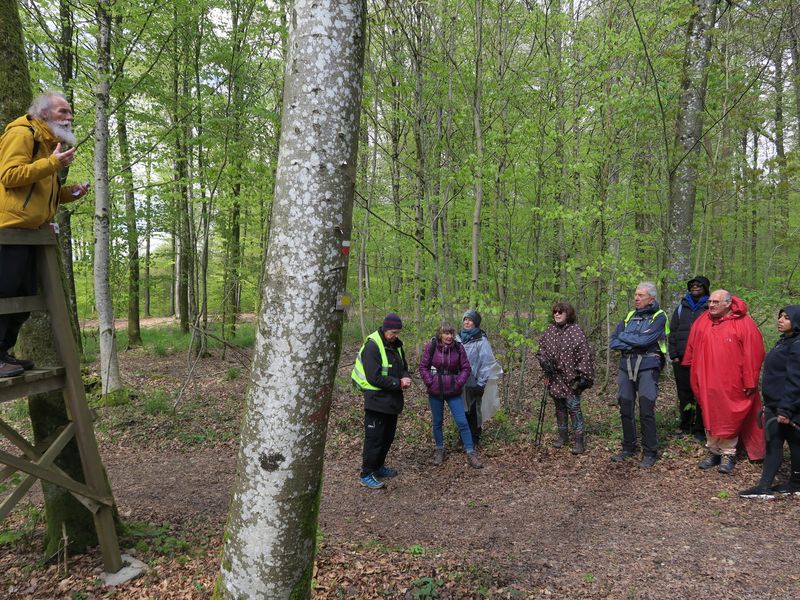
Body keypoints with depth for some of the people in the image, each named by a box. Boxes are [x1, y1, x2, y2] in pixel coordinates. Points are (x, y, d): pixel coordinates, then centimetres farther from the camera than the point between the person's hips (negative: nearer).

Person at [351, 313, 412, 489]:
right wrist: (399, 383, -19)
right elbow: (374, 378, -22)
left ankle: (378, 467, 32)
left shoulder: (396, 345, 8)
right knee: (374, 438, -3)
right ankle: (366, 474, 7)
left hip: (392, 400, 9)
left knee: (388, 436, 17)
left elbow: (403, 367, 19)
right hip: (376, 400, -8)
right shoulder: (372, 346, -18)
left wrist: (405, 377, -5)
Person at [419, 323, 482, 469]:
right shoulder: (431, 347, -7)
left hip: (453, 392, 0)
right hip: (435, 392, 0)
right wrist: (430, 383, -9)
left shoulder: (458, 348, -5)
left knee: (462, 422, -3)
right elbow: (423, 367, -1)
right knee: (437, 422, 12)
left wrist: (458, 383, -9)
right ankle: (439, 450, 30)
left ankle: (471, 453, 6)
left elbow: (466, 368, 1)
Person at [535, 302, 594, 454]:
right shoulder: (549, 331, 6)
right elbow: (541, 350, 16)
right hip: (555, 377, 6)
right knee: (559, 407, 14)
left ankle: (579, 440, 2)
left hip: (571, 378, -5)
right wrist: (544, 362, -2)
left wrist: (582, 376, -14)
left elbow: (584, 355, -12)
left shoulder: (576, 331, -10)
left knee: (573, 407, -6)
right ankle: (563, 435, 27)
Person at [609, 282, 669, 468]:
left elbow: (645, 340, -17)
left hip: (647, 366, -5)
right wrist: (634, 343, -7)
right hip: (626, 366, 5)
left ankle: (650, 453, 7)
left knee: (646, 411, -5)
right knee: (625, 409, 8)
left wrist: (624, 337, -4)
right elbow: (613, 343, 7)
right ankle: (628, 448, 21)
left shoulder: (659, 317, -2)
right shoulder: (629, 316, 15)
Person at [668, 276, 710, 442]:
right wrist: (674, 354, 3)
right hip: (681, 358, 3)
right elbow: (673, 331, 12)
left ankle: (699, 430, 4)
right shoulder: (682, 307, 15)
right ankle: (685, 426, 16)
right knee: (684, 393, 6)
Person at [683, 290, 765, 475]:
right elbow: (692, 348, 13)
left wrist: (750, 382, -10)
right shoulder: (702, 321, 5)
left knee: (730, 418, 3)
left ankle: (728, 454, 18)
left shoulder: (743, 323, -8)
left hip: (732, 384, -4)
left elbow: (753, 354, -9)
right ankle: (714, 452, 24)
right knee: (709, 417, 11)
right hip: (707, 382, 4)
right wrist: (691, 371, 15)